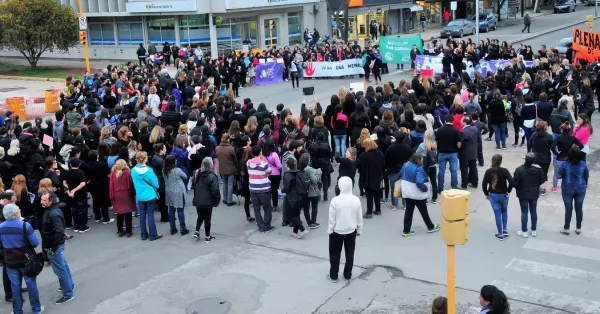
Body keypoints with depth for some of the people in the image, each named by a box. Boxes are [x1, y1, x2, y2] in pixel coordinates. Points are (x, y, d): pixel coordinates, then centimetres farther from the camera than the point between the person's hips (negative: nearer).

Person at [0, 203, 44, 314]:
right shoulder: (25, 226, -22)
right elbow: (35, 243, -17)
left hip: (10, 262, 3)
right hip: (26, 261, -3)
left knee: (15, 286, 15)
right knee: (31, 284, 11)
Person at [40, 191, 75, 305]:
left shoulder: (54, 213, -26)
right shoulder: (50, 210, 5)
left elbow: (59, 231, -33)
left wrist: (52, 247, -24)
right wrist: (51, 245, 12)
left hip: (54, 246, -10)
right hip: (54, 244, 10)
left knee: (60, 270, -1)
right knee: (63, 266, 22)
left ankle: (68, 294, 9)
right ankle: (70, 286, 38)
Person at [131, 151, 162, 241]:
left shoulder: (133, 171, -6)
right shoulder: (149, 170, -16)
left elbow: (134, 184, 7)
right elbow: (155, 184, -10)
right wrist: (155, 188, 12)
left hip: (139, 196, 3)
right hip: (150, 196, -3)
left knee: (142, 216, 11)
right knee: (150, 215, 3)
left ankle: (144, 235, 19)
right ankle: (153, 235, 8)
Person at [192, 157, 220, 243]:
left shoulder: (197, 174, 0)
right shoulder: (212, 176, -20)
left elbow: (194, 187, 11)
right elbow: (215, 190, -21)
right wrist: (217, 199, -4)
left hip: (198, 201, 5)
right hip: (208, 202, -5)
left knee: (200, 217, 24)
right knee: (207, 219, 7)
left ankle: (197, 231, 16)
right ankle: (207, 237, 16)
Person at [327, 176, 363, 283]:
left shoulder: (335, 200, -21)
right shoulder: (356, 200, -11)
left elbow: (331, 219, -14)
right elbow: (359, 218, -2)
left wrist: (329, 230, 2)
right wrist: (359, 230, 13)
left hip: (337, 231, -3)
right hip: (351, 231, 3)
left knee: (334, 254, 13)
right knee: (350, 254, 16)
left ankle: (333, 276, 23)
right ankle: (348, 275, 27)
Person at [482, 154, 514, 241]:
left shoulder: (488, 171, -8)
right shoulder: (504, 171, -14)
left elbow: (484, 184, -7)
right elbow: (512, 182, -22)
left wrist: (486, 194, 7)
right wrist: (508, 191, -7)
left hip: (493, 195, 0)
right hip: (503, 195, 0)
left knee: (497, 214, 8)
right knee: (504, 212, 25)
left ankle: (500, 234, 14)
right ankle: (505, 230, 25)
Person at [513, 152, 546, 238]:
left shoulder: (519, 169, -21)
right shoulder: (538, 168, -10)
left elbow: (515, 182, -19)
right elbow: (543, 180, 0)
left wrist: (518, 189, 2)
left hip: (523, 194, -3)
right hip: (534, 194, 3)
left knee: (524, 212, 7)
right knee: (534, 211, 15)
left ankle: (524, 232, 16)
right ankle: (534, 231, 26)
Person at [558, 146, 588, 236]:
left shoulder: (564, 164, -19)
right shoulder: (583, 164, -11)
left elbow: (559, 176, -11)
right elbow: (587, 176, 1)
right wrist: (585, 184, 19)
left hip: (568, 189, -2)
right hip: (581, 189, 2)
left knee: (568, 209, 8)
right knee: (579, 208, 13)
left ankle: (566, 228, 17)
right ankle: (578, 228, 24)